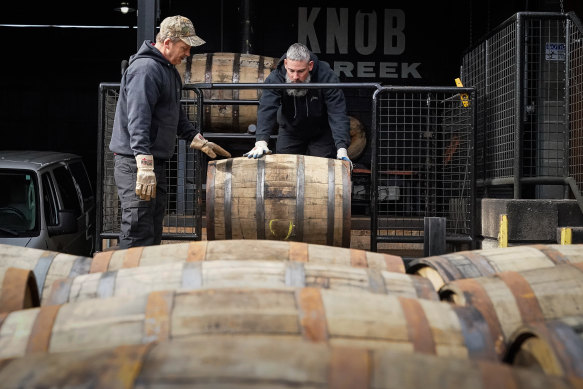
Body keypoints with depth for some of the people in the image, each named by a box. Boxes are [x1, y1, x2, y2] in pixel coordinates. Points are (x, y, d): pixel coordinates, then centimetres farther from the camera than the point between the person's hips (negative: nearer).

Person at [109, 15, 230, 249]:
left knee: (154, 232, 14)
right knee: (138, 234, -11)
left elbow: (175, 114, 31)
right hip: (135, 165, -10)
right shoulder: (145, 69, -16)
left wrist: (199, 141, 28)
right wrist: (145, 165, -31)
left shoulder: (169, 70, 18)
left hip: (155, 164, 10)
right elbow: (137, 121, -25)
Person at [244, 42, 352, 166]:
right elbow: (266, 110, -34)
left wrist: (341, 147, -42)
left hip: (321, 134, -1)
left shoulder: (326, 76, -28)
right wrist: (261, 142, -50)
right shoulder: (275, 78, -24)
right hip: (289, 132, 1)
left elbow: (338, 113, -30)